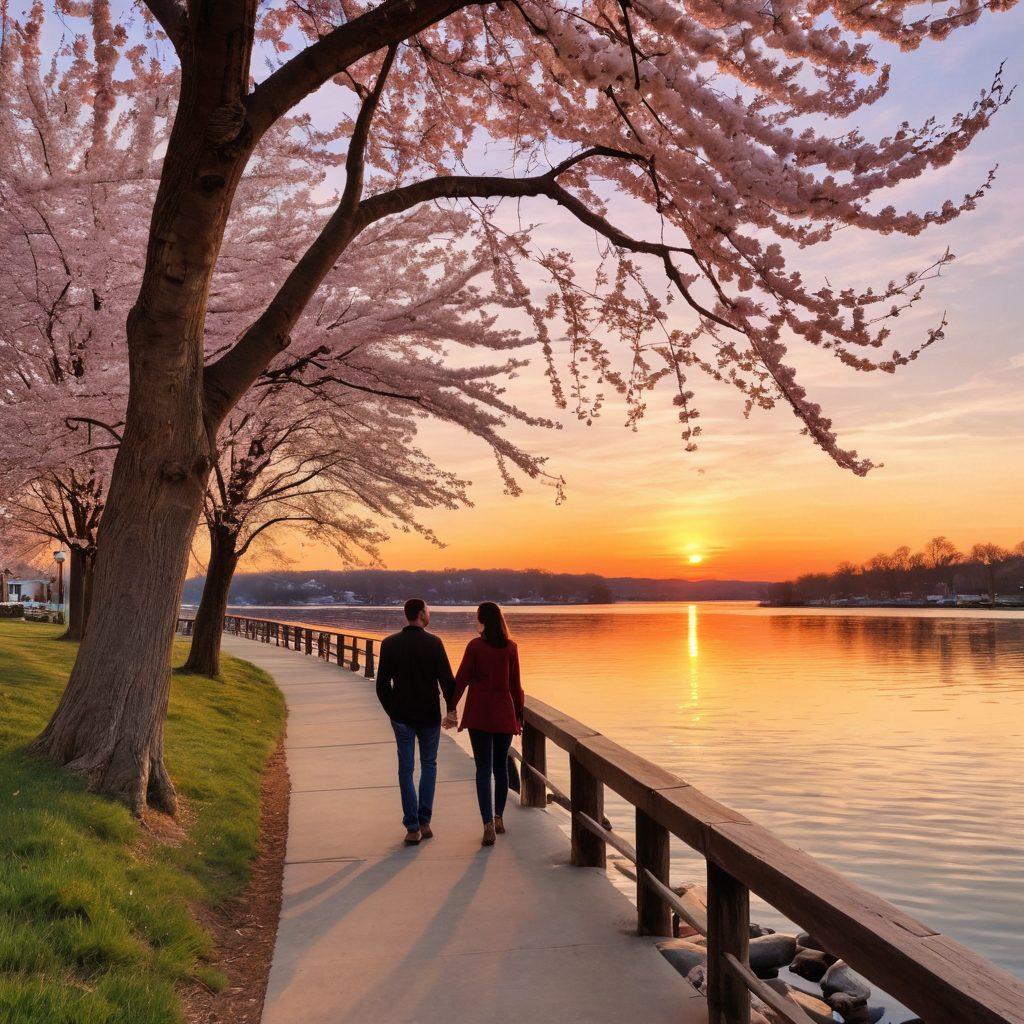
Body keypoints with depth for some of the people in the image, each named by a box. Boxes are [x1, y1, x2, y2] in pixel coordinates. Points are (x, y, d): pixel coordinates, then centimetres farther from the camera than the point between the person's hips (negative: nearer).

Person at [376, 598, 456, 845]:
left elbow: (382, 684, 2)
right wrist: (451, 707, 3)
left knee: (406, 769, 7)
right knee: (429, 765, 15)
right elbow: (447, 679, -11)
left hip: (401, 715, 2)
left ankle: (413, 828, 5)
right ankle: (424, 822, 12)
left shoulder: (389, 644, -2)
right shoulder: (433, 643, -10)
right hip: (429, 714, -1)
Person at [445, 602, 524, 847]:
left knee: (483, 769, 0)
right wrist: (519, 715, 10)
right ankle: (498, 817, 25)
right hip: (504, 715, 2)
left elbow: (461, 679, -6)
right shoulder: (511, 647, -1)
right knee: (501, 766, 17)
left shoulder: (475, 646, -7)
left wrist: (451, 710, 2)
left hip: (479, 715, -2)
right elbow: (515, 684, 2)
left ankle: (488, 824, -11)